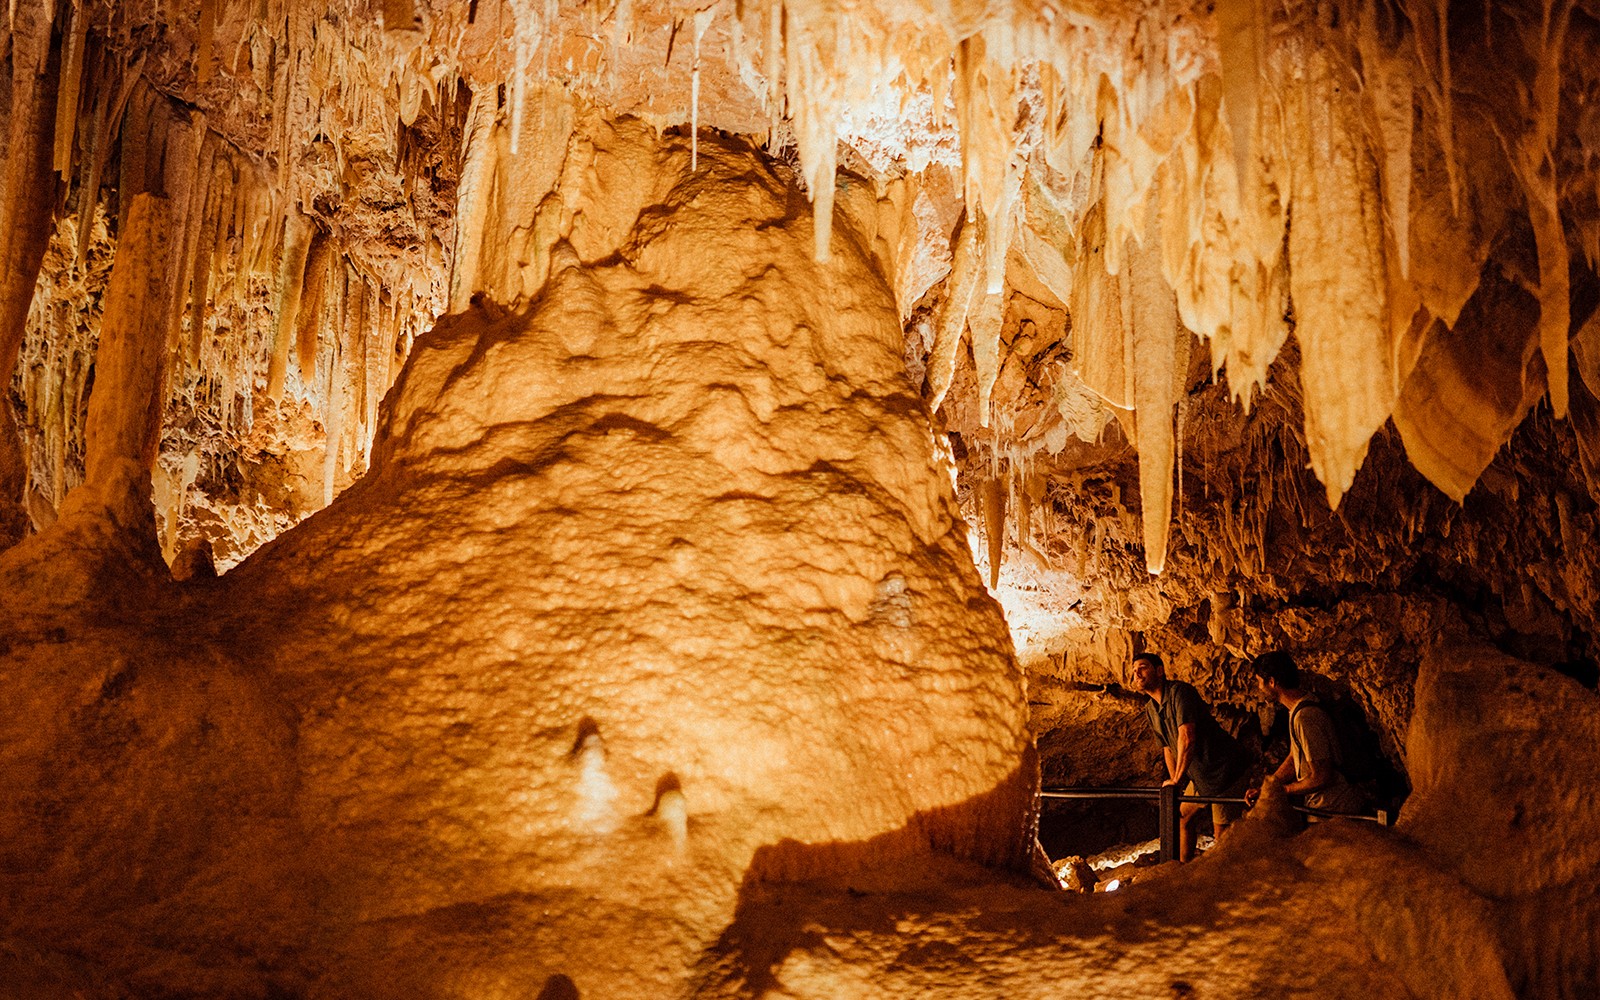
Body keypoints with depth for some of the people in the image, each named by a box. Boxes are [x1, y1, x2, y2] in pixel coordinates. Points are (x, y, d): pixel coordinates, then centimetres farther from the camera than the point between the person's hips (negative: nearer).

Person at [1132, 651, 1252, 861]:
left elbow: (1187, 738, -26)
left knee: (1222, 832, -8)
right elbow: (1167, 747, 18)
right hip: (1200, 775, 10)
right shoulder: (1150, 710, 10)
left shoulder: (1180, 692, -19)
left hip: (1226, 771, -10)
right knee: (1182, 816, 19)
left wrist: (1176, 780, -20)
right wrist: (1173, 783, 11)